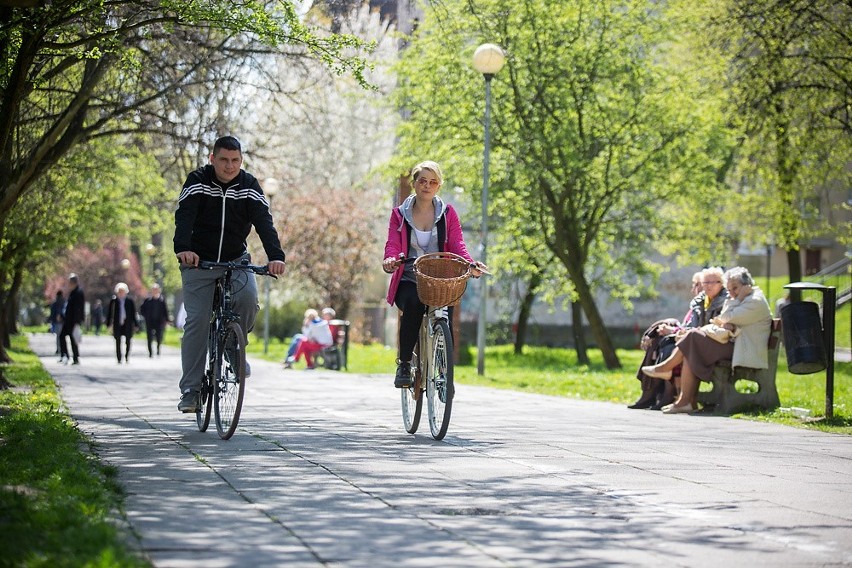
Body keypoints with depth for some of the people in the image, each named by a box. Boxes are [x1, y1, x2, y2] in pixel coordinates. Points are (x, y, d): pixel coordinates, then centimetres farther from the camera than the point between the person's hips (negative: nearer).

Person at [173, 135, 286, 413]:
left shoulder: (249, 185, -7)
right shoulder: (197, 181, -12)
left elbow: (264, 221, -19)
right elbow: (184, 216, -26)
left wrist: (275, 256, -37)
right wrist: (182, 248, -46)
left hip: (236, 259, 1)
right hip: (198, 260, -1)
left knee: (248, 297, -27)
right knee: (197, 322, -9)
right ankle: (190, 389, -3)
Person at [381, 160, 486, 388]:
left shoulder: (447, 213, 12)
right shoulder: (400, 214, 11)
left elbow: (457, 244, 0)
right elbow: (393, 245, -2)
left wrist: (470, 264, -22)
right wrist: (390, 260, -27)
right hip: (409, 281, -1)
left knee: (445, 315, -28)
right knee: (413, 305, -35)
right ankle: (404, 365, -21)